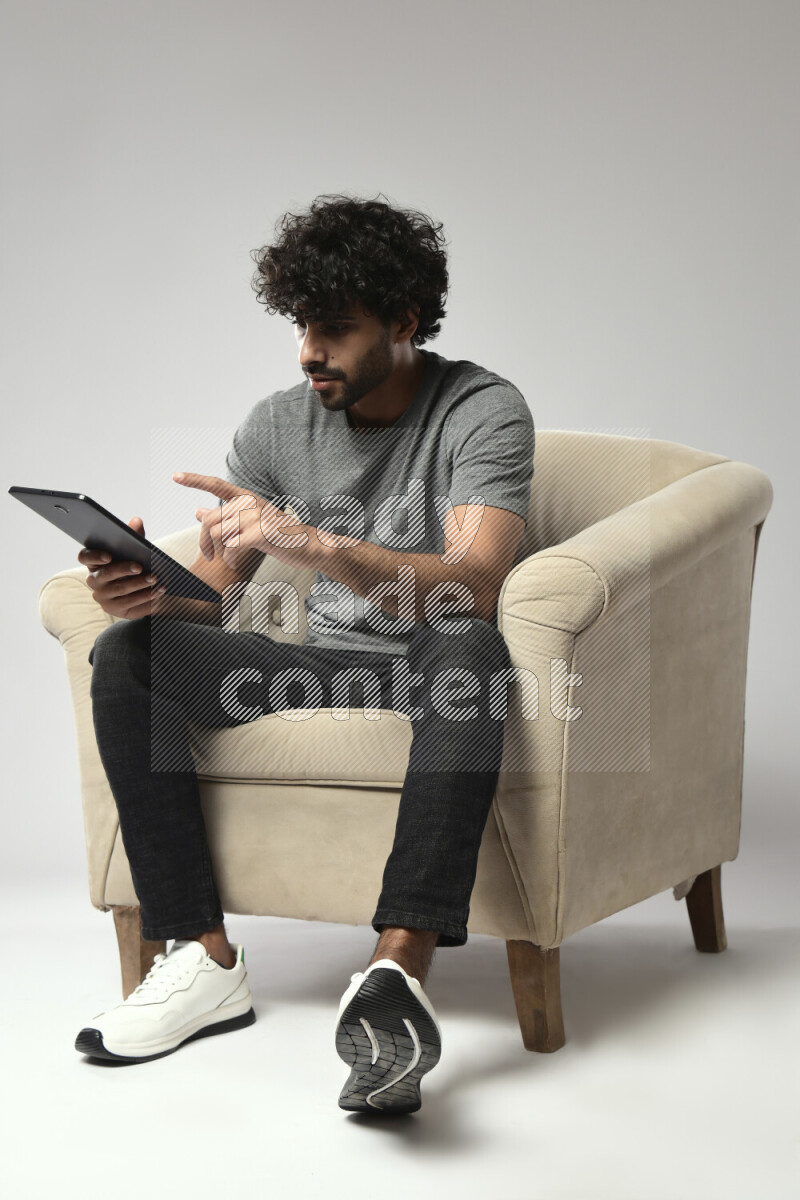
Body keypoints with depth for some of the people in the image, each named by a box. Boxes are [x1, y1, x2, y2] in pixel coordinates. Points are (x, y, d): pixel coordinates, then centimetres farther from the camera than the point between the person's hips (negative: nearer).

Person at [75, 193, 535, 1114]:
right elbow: (210, 602, 6)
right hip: (325, 666, 5)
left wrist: (314, 544, -40)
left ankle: (399, 969, -49)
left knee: (469, 646, -40)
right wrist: (152, 592, -19)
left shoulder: (482, 411, -10)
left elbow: (473, 587, -27)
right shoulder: (276, 427, 6)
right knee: (126, 651, -16)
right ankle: (202, 959, -20)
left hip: (435, 672, -5)